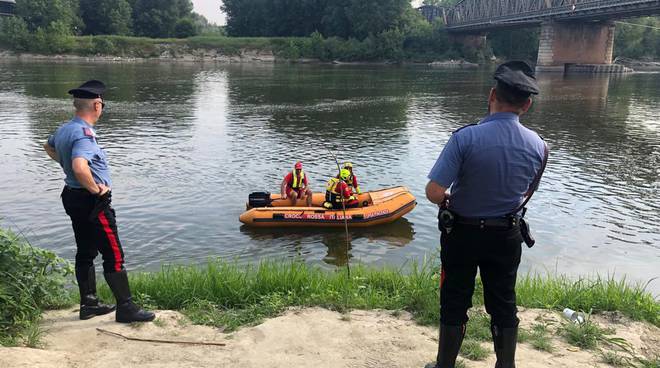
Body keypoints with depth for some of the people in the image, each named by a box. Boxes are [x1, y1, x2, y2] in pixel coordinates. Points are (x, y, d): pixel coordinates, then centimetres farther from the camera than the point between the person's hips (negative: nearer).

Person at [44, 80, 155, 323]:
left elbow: (48, 147, 29)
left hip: (73, 197, 10)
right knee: (114, 255, -3)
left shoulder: (64, 129, 7)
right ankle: (125, 308, 3)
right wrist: (96, 189, -24)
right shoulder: (84, 134, -23)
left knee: (85, 252, 17)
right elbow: (80, 168, -39)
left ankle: (89, 304, 27)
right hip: (93, 202, -10)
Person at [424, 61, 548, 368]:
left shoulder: (466, 138, -23)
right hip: (507, 236, 3)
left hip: (462, 233, -3)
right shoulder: (538, 146, -8)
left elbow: (433, 192, -26)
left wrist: (450, 202, -4)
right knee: (504, 303, 18)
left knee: (455, 303, 12)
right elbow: (526, 194, 7)